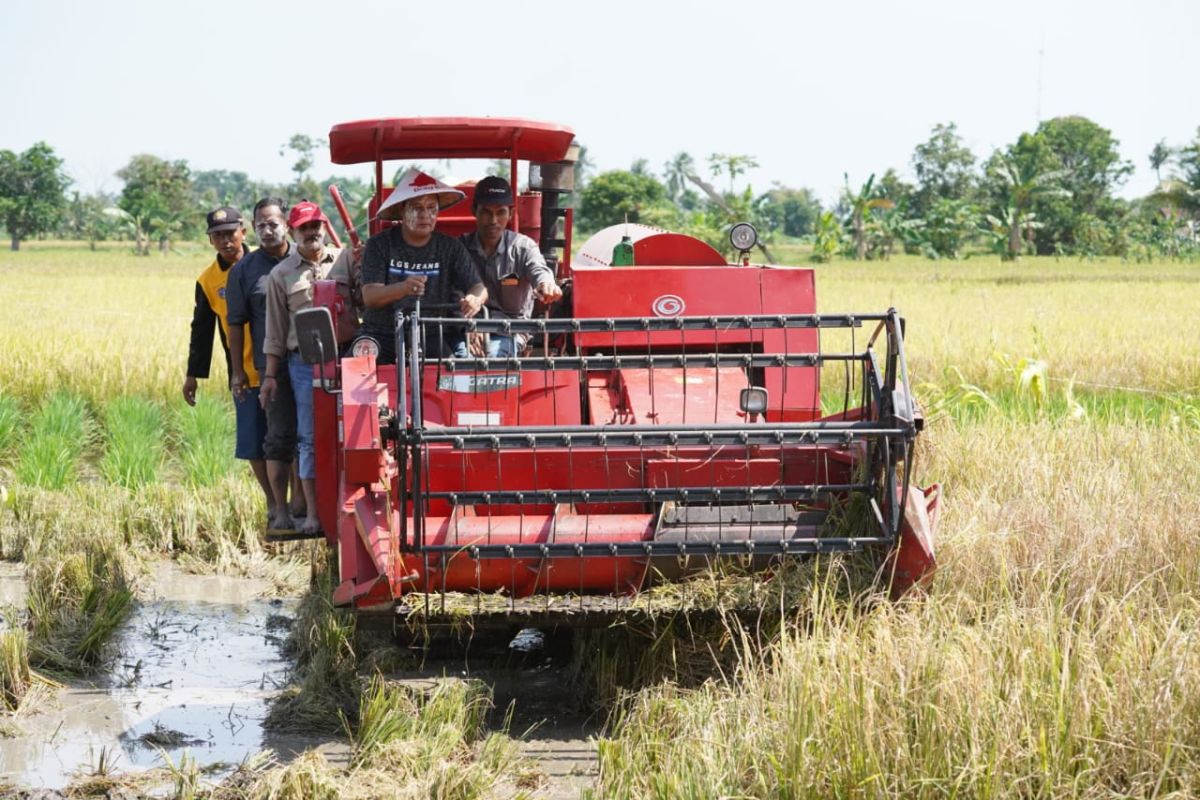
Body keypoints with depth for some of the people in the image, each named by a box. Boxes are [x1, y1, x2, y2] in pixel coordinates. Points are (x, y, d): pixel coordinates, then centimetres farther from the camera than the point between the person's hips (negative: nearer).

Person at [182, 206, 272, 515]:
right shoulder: (208, 280, 6)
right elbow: (202, 330, 14)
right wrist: (193, 374, 14)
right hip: (244, 374, 2)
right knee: (253, 445, 3)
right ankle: (275, 504, 16)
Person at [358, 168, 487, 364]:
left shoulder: (450, 247, 7)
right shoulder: (379, 245, 0)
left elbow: (478, 287, 0)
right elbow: (369, 296, -10)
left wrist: (475, 300, -27)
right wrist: (404, 288, -32)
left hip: (431, 338, 1)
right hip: (382, 336, -1)